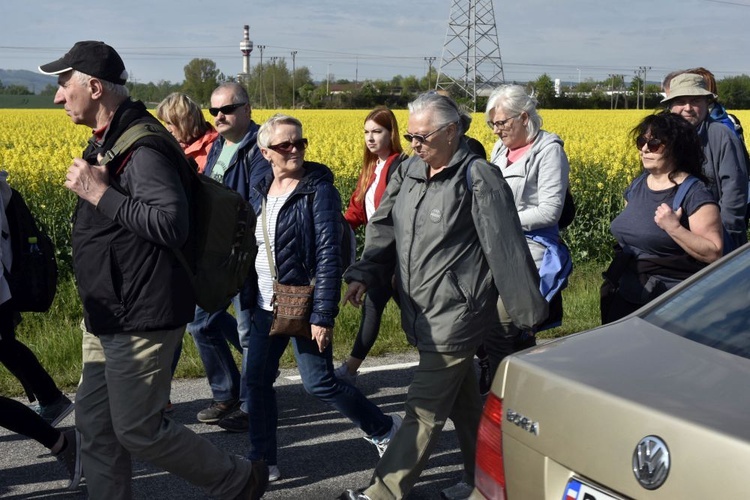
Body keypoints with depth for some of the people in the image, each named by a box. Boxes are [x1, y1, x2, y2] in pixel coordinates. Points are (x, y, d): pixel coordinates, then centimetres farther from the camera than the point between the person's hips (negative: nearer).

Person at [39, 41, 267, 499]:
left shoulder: (141, 147, -19)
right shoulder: (107, 142, 12)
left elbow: (173, 224, -28)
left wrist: (99, 194, -24)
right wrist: (94, 187, 7)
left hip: (141, 319, -10)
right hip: (109, 317, 10)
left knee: (138, 430, 1)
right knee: (95, 425, 13)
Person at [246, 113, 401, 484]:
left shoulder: (319, 189, -14)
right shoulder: (264, 190, 7)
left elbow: (328, 254, -18)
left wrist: (323, 315, -22)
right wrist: (251, 300, 17)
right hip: (267, 306, 7)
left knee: (319, 383, -3)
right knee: (256, 379, 9)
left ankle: (384, 429, 19)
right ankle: (263, 462, 23)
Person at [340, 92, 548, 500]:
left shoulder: (477, 178, -14)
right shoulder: (408, 172, 8)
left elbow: (506, 248, -14)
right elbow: (384, 227, 8)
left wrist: (529, 311, -11)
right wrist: (363, 275, -8)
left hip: (455, 317, -8)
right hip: (424, 314, 8)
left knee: (425, 410, -3)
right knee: (463, 401, 21)